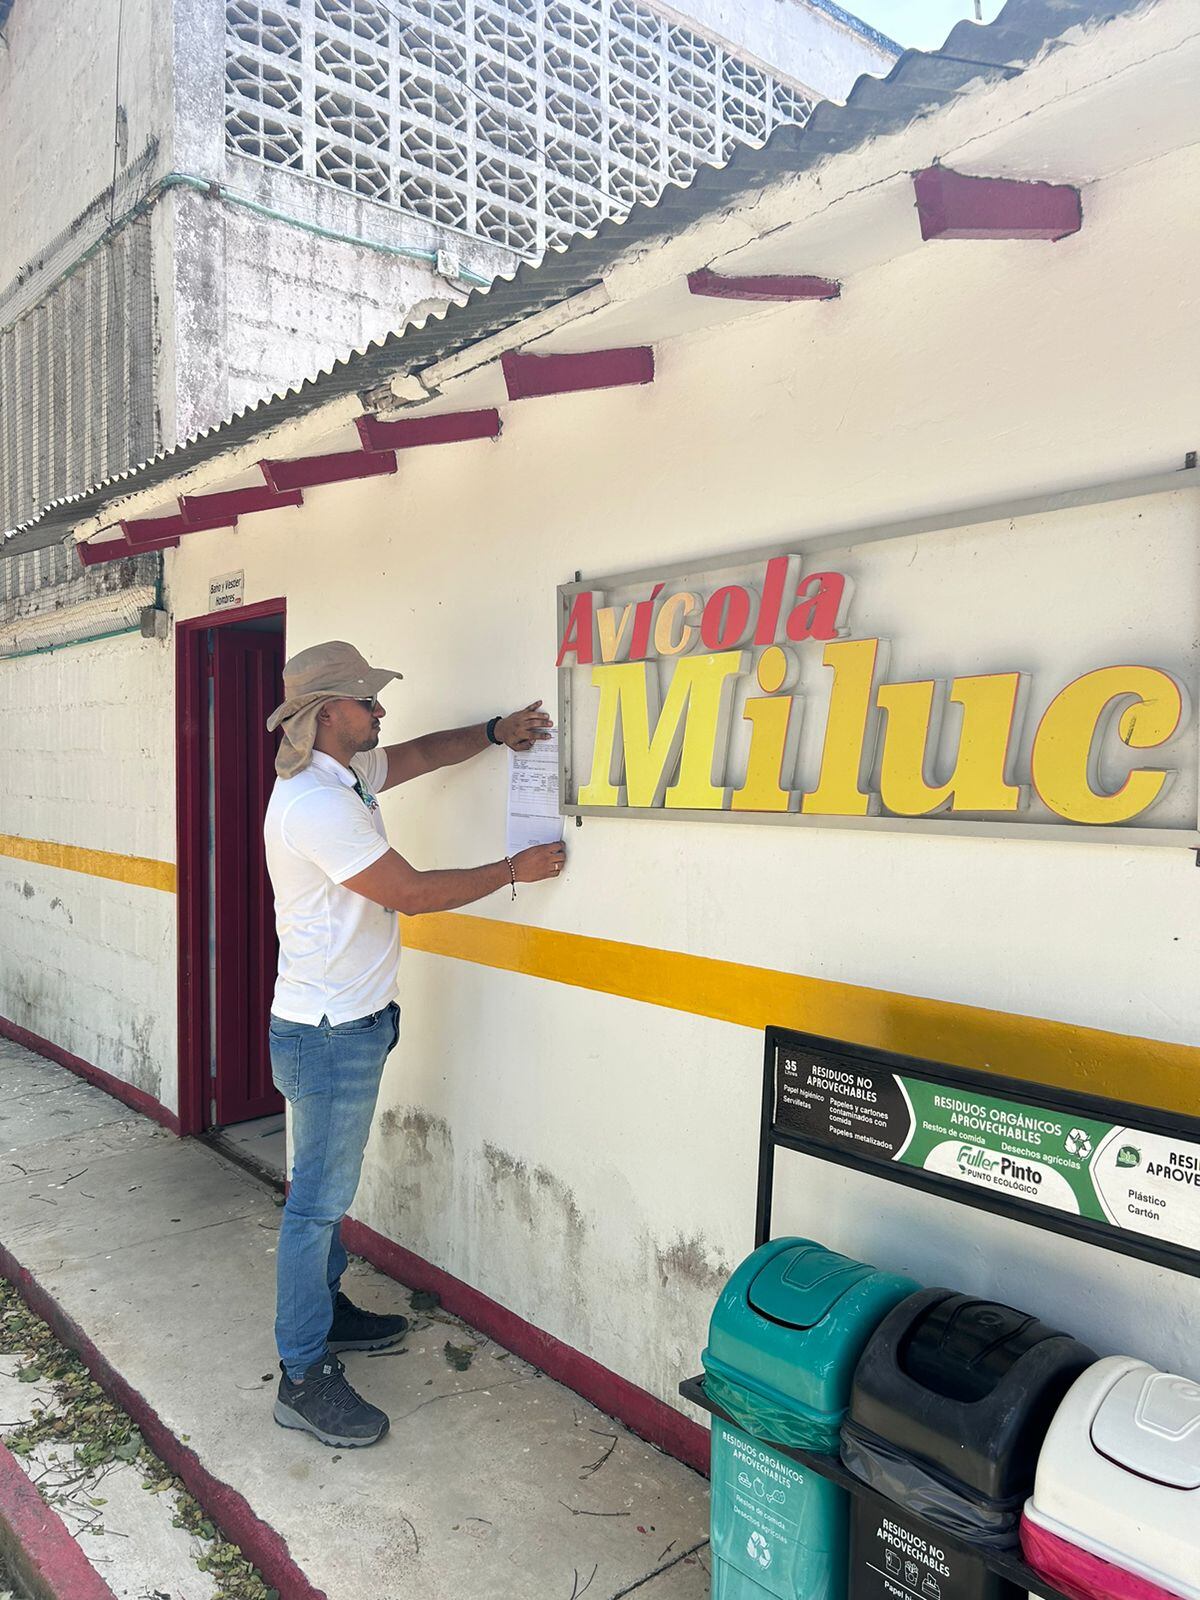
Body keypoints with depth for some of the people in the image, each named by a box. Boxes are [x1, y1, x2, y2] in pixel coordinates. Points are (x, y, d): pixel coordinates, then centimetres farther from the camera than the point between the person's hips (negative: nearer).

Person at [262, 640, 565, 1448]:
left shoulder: (346, 773, 6)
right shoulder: (317, 804, -24)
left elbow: (421, 754, 22)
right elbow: (411, 892, -21)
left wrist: (495, 732, 5)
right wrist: (515, 870, -11)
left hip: (348, 1024, 10)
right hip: (330, 1033, -10)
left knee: (328, 1187, 22)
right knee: (319, 1200, 1)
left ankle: (324, 1310, 39)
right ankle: (304, 1376, 14)